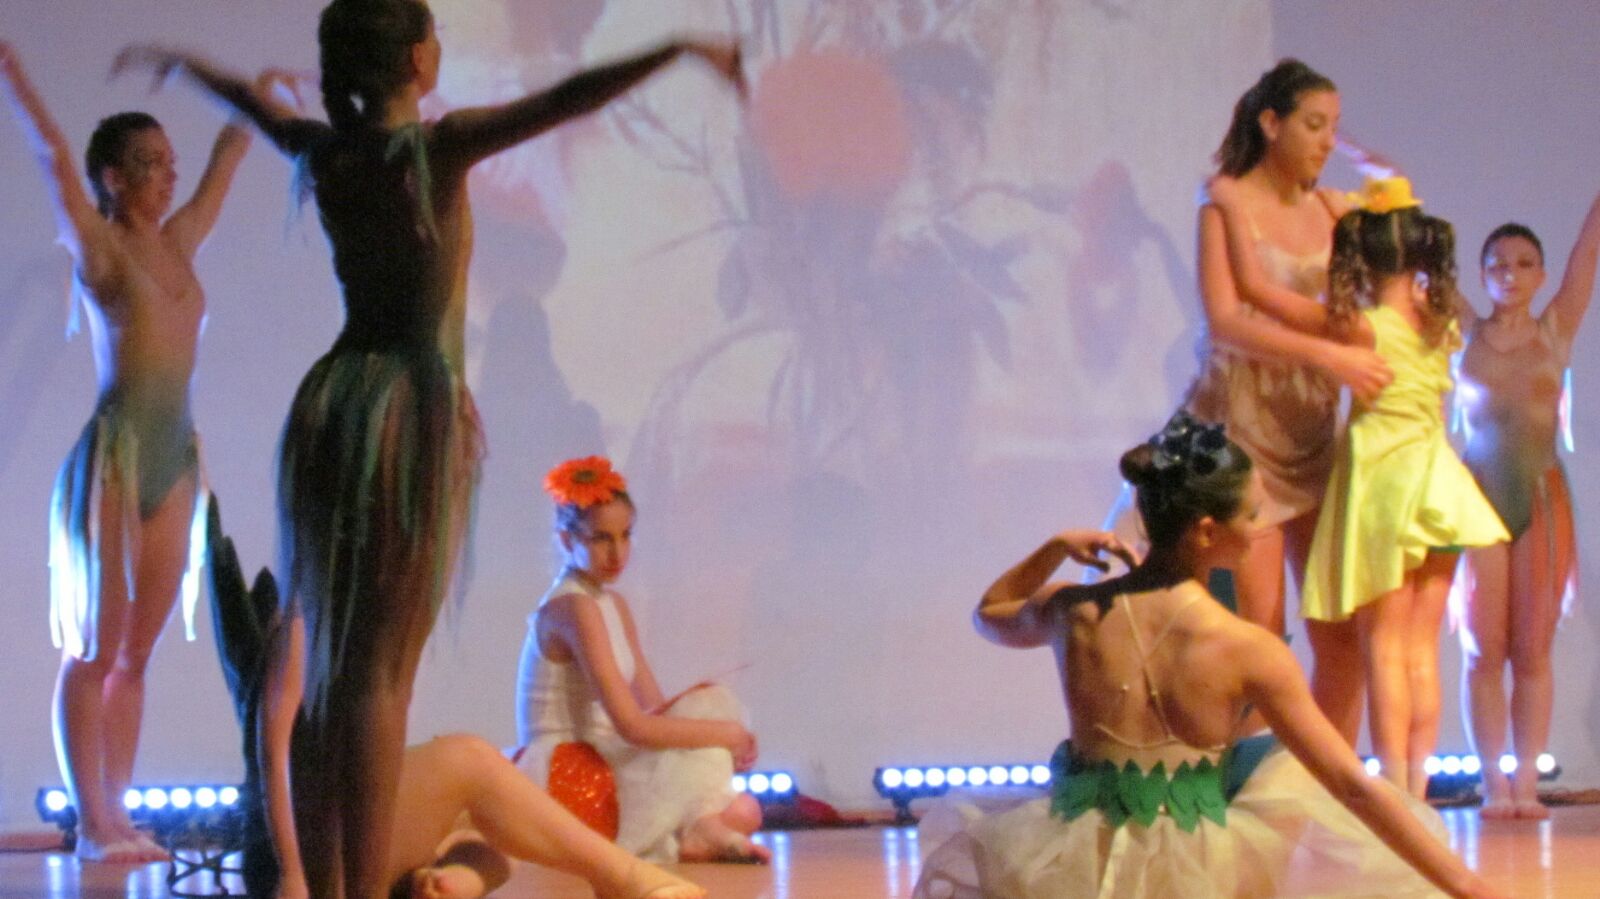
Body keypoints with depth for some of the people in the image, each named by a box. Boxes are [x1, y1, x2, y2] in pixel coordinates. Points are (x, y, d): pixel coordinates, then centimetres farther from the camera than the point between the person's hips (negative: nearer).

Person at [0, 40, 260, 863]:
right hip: (114, 455, -7)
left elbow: (224, 161, 26)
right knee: (95, 648, -4)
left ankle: (116, 814, 9)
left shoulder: (178, 241, 13)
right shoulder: (97, 248, -4)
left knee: (137, 649, 6)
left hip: (174, 456, 7)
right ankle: (92, 825, -3)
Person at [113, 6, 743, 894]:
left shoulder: (323, 152, 7)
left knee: (317, 663, 9)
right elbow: (565, 100, -22)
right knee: (381, 673, -7)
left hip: (330, 402, 6)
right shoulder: (439, 147, -9)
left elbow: (256, 107, 28)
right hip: (417, 403, -6)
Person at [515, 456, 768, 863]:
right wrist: (725, 733, -13)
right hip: (566, 781, -8)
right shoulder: (573, 609, -16)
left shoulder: (614, 605, 15)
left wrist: (728, 739, -7)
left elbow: (656, 708, 12)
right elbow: (632, 725, -23)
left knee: (743, 811, -7)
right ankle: (700, 832, -20)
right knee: (711, 702, -12)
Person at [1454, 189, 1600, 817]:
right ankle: (1493, 783, -1)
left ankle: (1526, 781, 0)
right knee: (1483, 650, -2)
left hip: (1542, 497, 0)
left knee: (1532, 651, 0)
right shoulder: (1465, 333, 9)